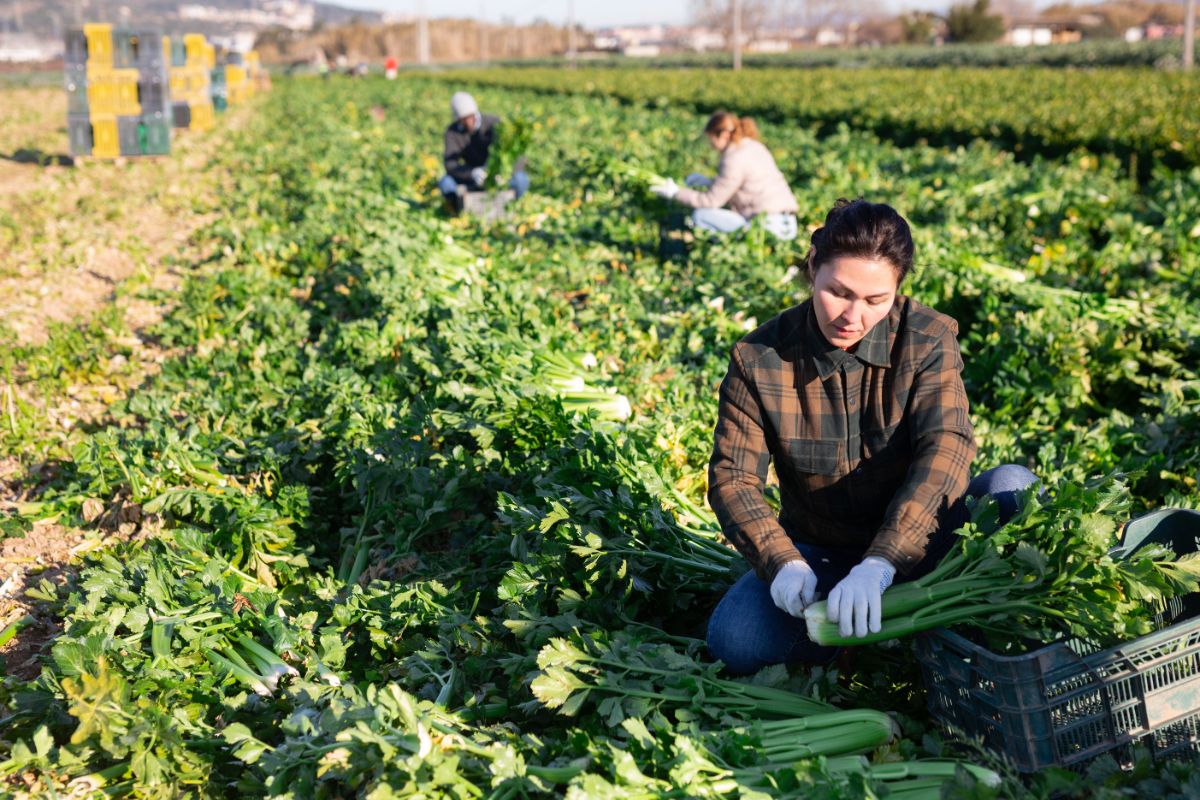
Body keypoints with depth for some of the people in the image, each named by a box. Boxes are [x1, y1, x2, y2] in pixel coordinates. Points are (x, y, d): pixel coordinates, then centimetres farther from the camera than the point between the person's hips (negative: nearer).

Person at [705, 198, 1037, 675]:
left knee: (1013, 486, -27)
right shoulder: (759, 360, -12)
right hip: (819, 552, 1)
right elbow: (732, 476, -11)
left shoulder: (928, 341, -15)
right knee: (733, 642, -24)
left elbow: (945, 449, -28)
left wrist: (880, 564, -42)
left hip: (921, 543, 0)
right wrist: (782, 563, -31)